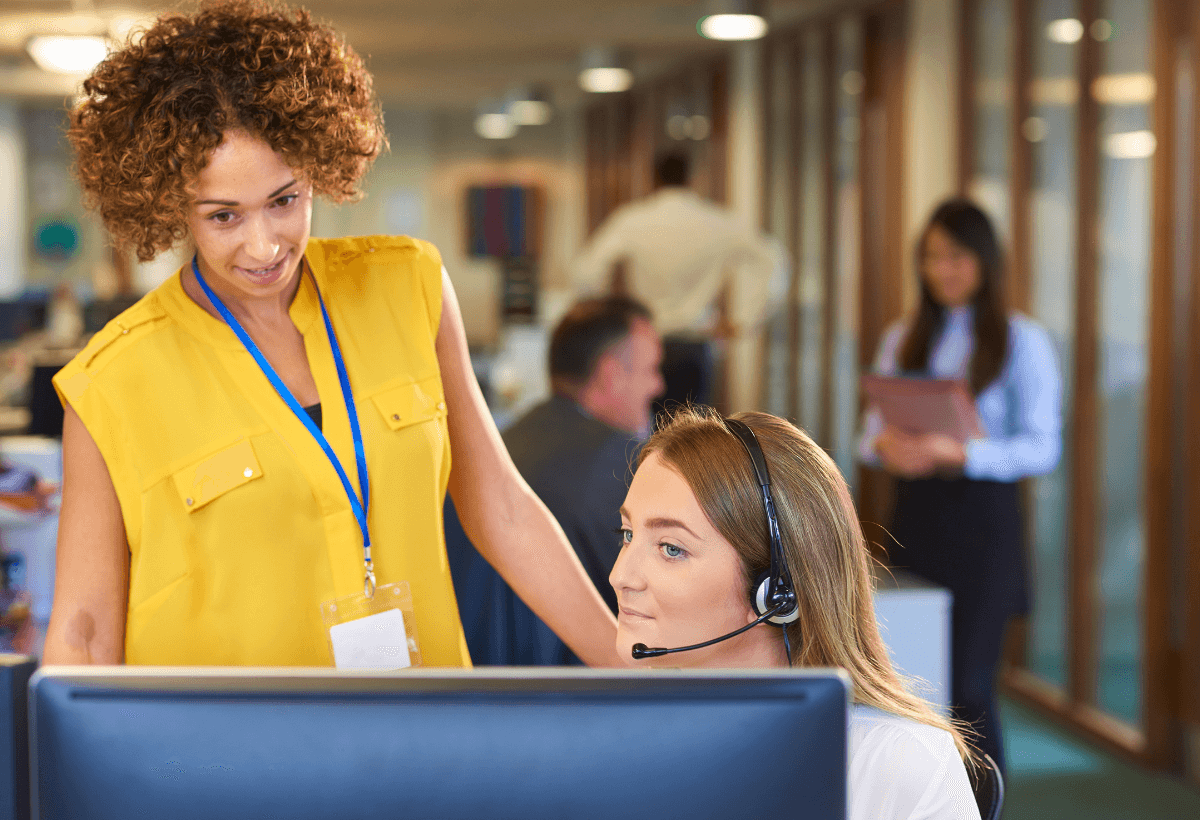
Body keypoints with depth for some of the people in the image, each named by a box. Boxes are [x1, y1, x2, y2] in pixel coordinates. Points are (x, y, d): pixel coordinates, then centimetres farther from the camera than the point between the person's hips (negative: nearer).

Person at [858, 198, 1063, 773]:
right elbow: (871, 429, 13)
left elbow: (1043, 448, -8)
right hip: (914, 514, 4)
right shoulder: (902, 338, 13)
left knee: (967, 683, -7)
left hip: (983, 516, -4)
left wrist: (961, 454, -22)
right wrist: (885, 447, -11)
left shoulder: (1022, 341, 0)